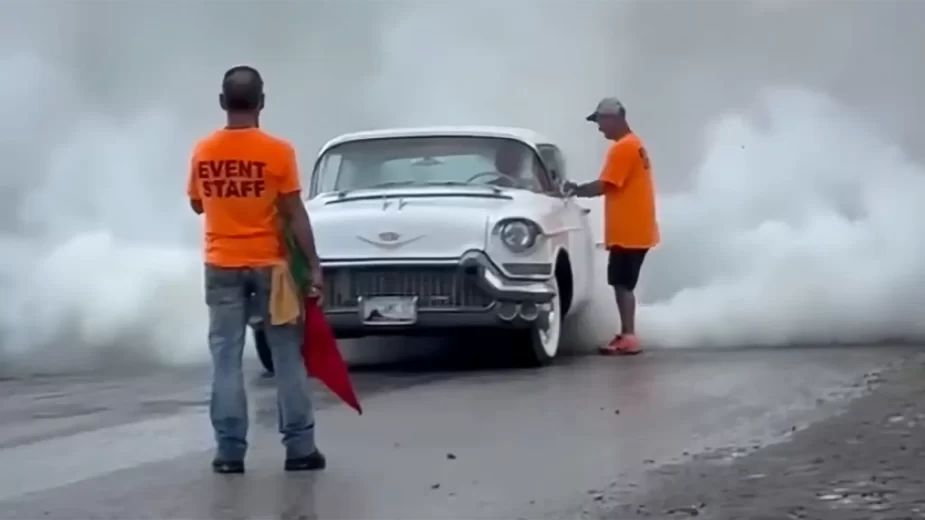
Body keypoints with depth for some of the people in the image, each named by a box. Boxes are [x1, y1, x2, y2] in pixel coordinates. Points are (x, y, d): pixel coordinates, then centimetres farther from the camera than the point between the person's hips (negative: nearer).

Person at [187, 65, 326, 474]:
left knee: (226, 358, 4)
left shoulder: (203, 152, -1)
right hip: (269, 264, -2)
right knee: (287, 356, 5)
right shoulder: (277, 151, -11)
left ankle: (230, 451, 2)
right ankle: (299, 448, 6)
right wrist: (314, 265, -6)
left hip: (222, 267, 2)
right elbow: (294, 214, -10)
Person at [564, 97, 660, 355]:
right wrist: (580, 189, 11)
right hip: (634, 230, 10)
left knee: (622, 284, -8)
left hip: (629, 232, -10)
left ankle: (628, 338, -9)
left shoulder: (623, 147, -15)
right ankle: (627, 335, 16)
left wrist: (575, 190, -4)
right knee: (623, 284, 13)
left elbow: (604, 186, -18)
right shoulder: (633, 144, 18)